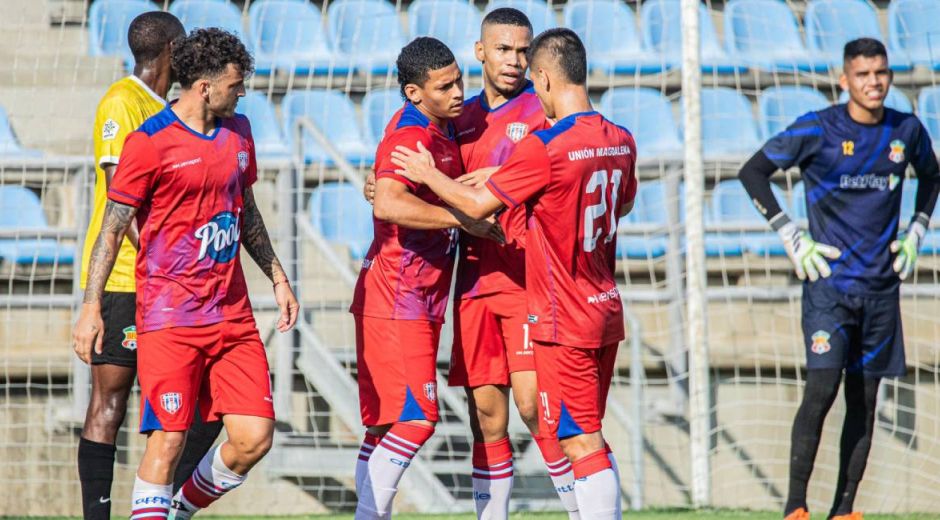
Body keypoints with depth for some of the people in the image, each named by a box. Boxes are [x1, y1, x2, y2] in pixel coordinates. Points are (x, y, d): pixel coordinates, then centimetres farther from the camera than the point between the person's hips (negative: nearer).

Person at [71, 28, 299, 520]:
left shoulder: (238, 132, 12)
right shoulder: (150, 142, -9)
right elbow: (113, 226, -5)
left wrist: (276, 276, 25)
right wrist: (91, 306, -10)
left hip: (233, 313, 6)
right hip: (170, 317, -6)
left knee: (254, 437, -1)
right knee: (167, 440, -10)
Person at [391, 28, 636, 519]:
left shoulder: (543, 147, -18)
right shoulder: (620, 141, 5)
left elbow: (477, 204, -9)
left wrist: (428, 174, 8)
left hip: (563, 321, -8)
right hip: (606, 312, 8)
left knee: (580, 442, -7)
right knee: (588, 438, 15)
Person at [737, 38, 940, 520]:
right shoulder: (817, 129, -8)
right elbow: (753, 172, -2)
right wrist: (793, 237, -6)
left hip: (881, 286, 4)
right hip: (828, 281, -4)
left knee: (864, 400, 4)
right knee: (822, 387, -16)